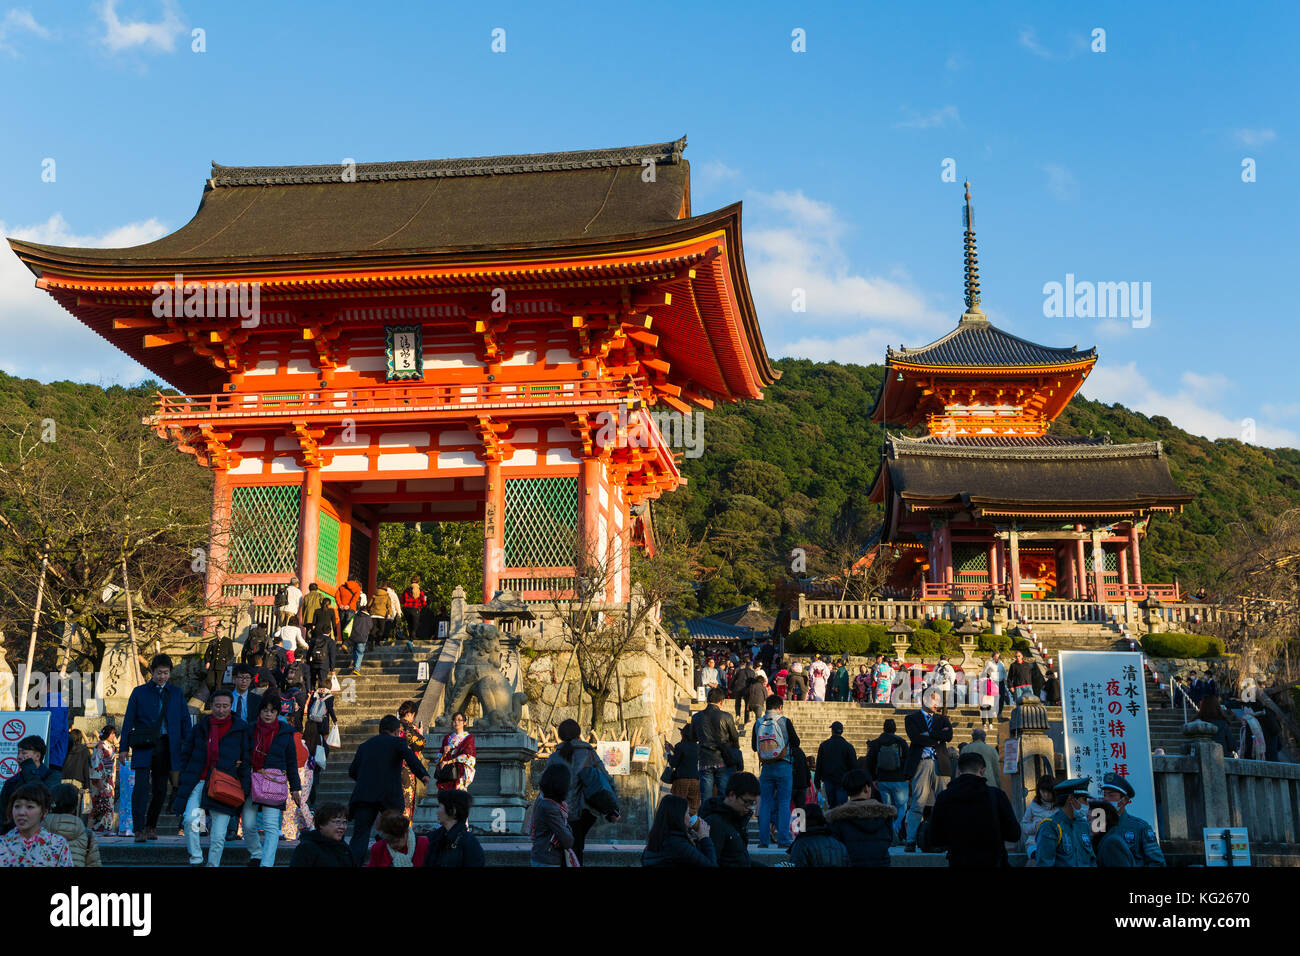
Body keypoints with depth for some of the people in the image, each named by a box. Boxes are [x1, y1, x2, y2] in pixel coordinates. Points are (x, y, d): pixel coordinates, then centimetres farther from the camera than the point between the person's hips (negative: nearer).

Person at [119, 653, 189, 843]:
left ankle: (151, 826, 21)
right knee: (141, 786, -13)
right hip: (144, 747, -2)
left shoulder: (176, 693, 12)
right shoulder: (139, 692, 7)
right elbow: (129, 720, 6)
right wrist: (125, 747, 0)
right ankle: (139, 829, -11)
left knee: (160, 789, 6)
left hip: (166, 747, 2)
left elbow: (185, 721, 13)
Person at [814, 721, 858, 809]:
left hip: (828, 779, 2)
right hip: (843, 781, -2)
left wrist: (817, 782, 11)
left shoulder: (824, 745, 3)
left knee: (831, 805, 9)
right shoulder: (848, 746, -3)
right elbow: (854, 766, -1)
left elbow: (818, 765, 5)